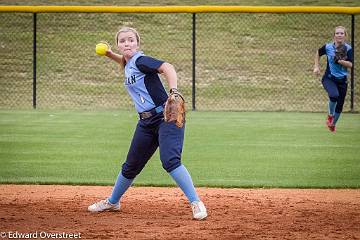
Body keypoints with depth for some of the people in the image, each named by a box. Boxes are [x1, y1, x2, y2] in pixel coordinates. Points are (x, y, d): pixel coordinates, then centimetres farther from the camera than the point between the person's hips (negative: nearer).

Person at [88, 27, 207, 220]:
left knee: (170, 161, -24)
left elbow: (167, 67, -28)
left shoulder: (140, 60, -12)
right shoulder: (129, 65, 14)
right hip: (146, 122, 9)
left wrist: (173, 92, -43)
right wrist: (110, 54, 23)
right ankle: (112, 202, 35)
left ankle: (197, 204, -21)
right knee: (131, 166, 17)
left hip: (166, 117, -9)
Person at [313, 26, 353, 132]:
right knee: (334, 95, -31)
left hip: (342, 80, 2)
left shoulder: (348, 49, -8)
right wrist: (317, 66, 7)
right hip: (329, 78, -2)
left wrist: (340, 61, -29)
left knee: (339, 105, 7)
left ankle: (333, 123, 34)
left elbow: (350, 65, -17)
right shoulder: (328, 47, -7)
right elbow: (318, 53, 13)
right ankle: (330, 115, -4)